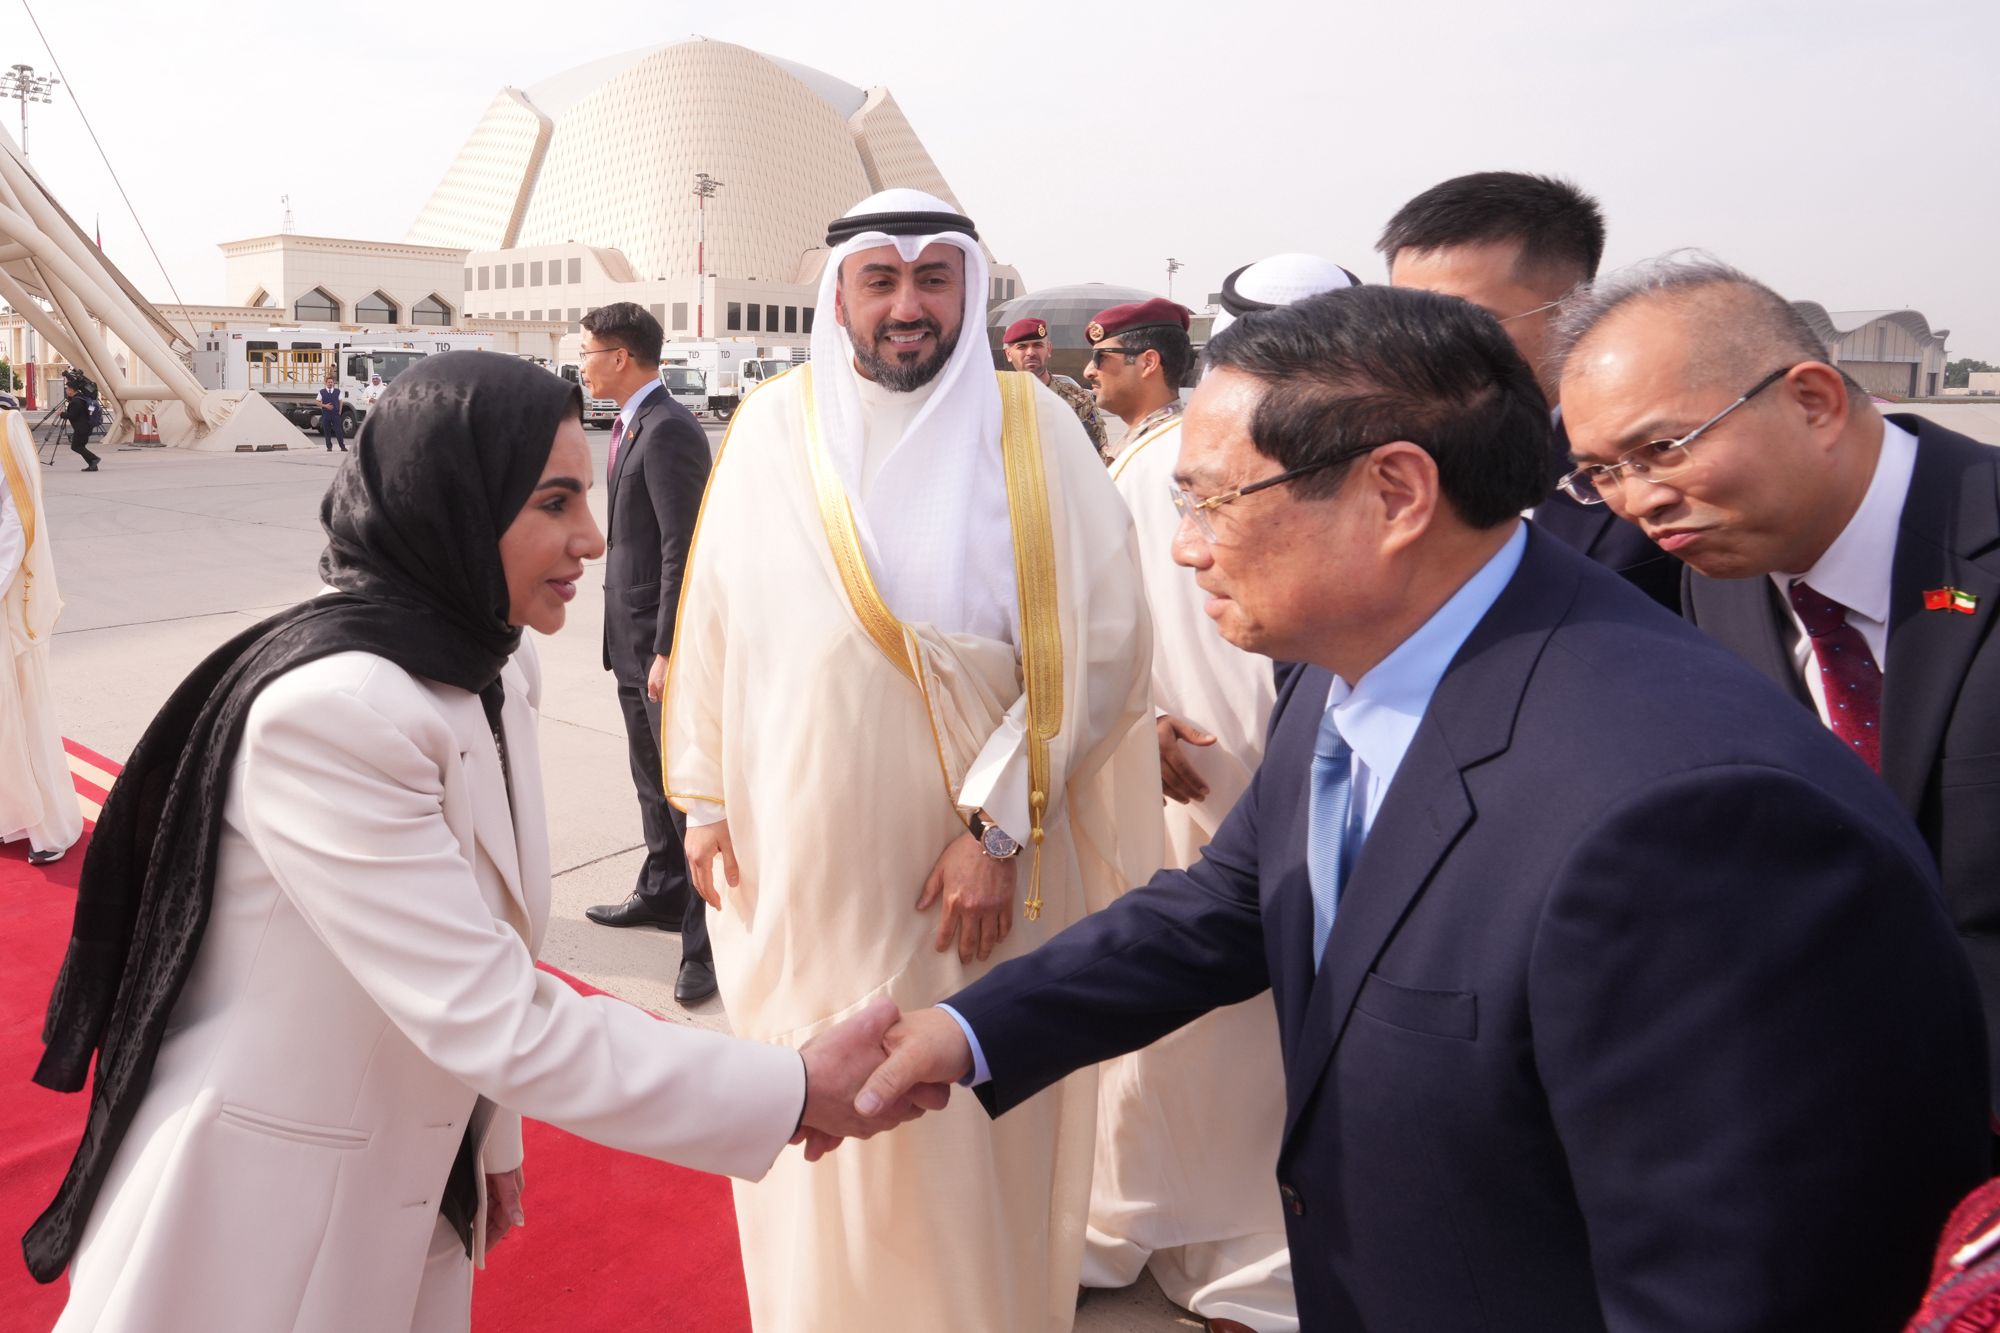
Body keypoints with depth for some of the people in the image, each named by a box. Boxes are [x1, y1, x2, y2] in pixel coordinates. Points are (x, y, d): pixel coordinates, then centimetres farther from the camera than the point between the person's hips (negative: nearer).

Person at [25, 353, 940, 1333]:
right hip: (261, 1216, -7)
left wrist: (493, 1140, 13)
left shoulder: (490, 667, -3)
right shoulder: (329, 707, -29)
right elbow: (495, 1019, -29)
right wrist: (797, 1091, -25)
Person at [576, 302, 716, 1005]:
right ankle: (663, 894, 36)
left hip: (664, 640, -10)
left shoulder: (669, 431, -17)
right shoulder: (632, 426, 13)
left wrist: (668, 650, -22)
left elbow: (683, 549, -21)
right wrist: (628, 636, 17)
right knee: (652, 780, 20)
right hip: (632, 635, 10)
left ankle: (709, 936, 4)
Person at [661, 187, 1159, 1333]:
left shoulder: (1032, 430, -6)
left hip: (968, 873, -2)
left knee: (968, 1143, 9)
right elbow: (712, 617, 8)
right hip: (797, 865, 3)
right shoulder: (771, 428, 2)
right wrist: (705, 800, 8)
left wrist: (999, 823, -15)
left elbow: (1094, 639, -11)